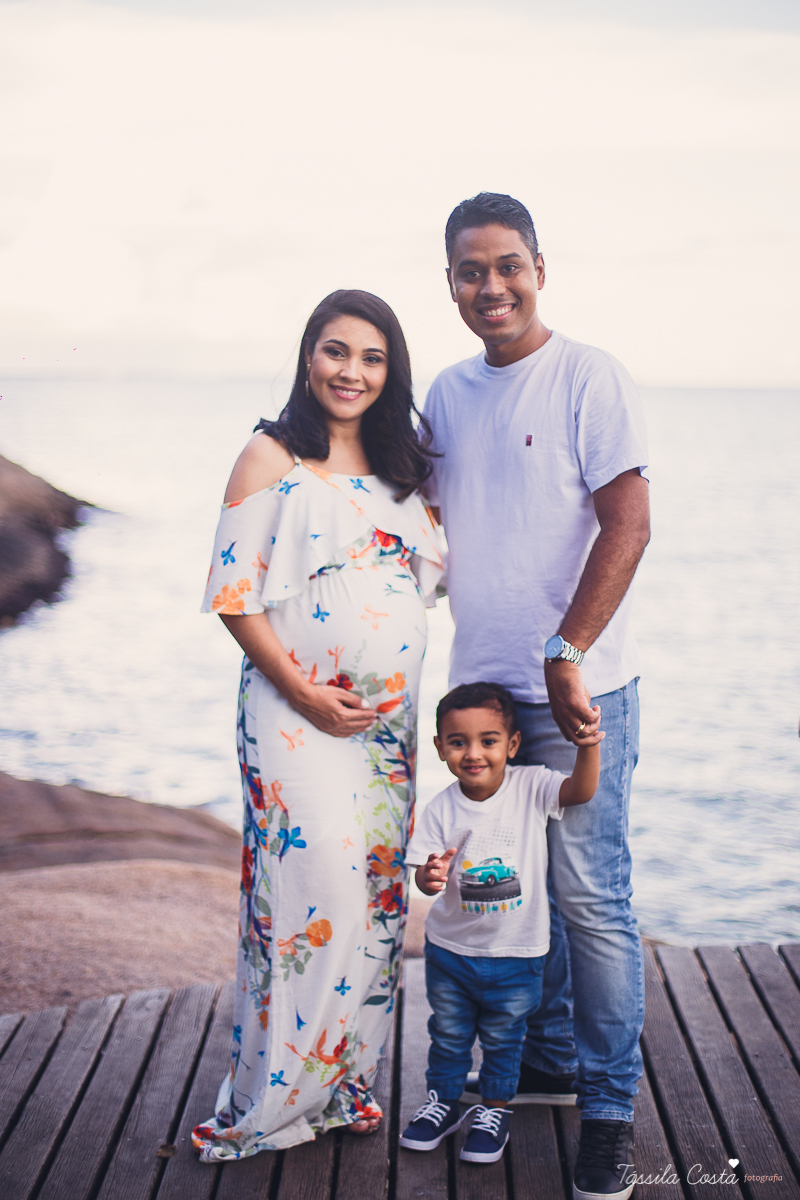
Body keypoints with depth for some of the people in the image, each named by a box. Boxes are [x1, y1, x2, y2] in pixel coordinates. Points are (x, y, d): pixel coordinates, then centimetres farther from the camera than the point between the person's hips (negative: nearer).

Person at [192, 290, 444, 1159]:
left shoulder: (397, 467, 13)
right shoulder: (272, 458, -4)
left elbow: (430, 575, 21)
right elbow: (235, 595, -9)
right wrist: (305, 693, -15)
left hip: (389, 717, 6)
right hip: (298, 716, -6)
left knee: (378, 897, 9)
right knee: (313, 894, -8)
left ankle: (347, 1083, 23)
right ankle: (268, 1105, 8)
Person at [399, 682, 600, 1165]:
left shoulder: (530, 788, -13)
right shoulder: (442, 809, -12)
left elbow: (580, 791, -26)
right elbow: (425, 868, -10)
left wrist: (588, 746, -42)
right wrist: (429, 876, -34)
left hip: (517, 950, -1)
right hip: (450, 947, 1)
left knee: (503, 1037, 15)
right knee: (448, 1032, 19)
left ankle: (495, 1109, 35)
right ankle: (444, 1100, 40)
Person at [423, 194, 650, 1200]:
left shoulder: (589, 378, -8)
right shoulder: (446, 394, 11)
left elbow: (628, 525, -15)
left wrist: (567, 656, -21)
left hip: (575, 689, -6)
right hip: (482, 681, 6)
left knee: (590, 897, -2)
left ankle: (610, 1106, 12)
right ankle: (549, 1060, 32)